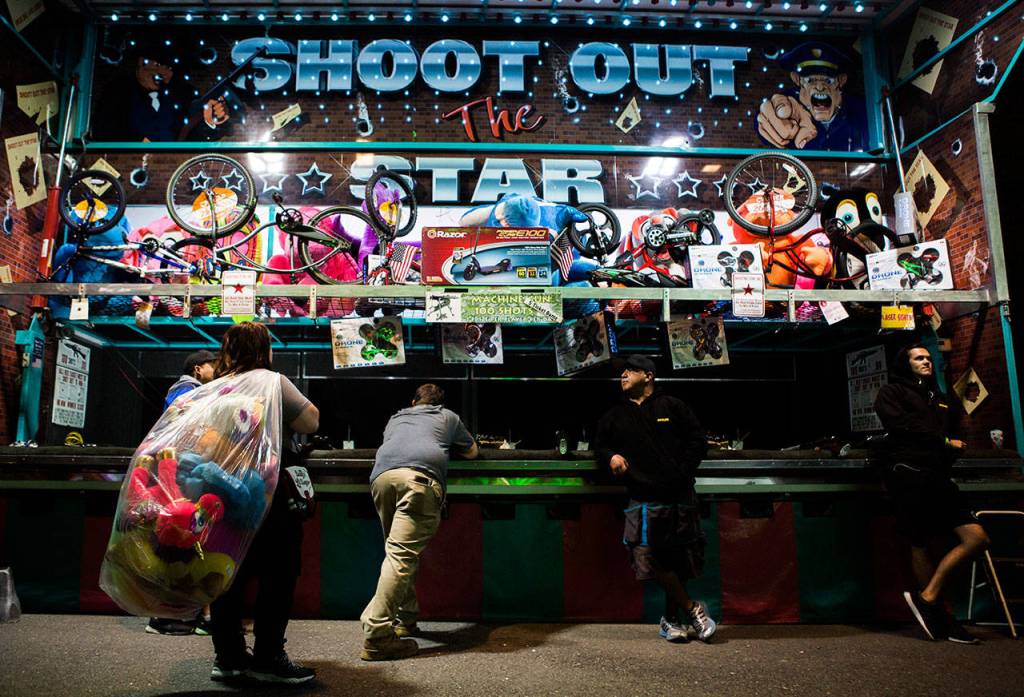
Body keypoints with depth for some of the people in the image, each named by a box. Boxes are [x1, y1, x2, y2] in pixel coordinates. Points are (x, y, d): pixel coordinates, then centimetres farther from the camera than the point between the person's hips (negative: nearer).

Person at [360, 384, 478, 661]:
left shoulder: (397, 417, 38)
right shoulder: (448, 417, 32)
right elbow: (471, 452, 42)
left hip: (382, 475, 4)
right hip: (421, 476, -4)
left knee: (397, 549, 19)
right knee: (402, 554, -11)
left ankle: (405, 619, 23)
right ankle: (377, 636, -18)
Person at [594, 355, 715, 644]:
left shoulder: (672, 406, 5)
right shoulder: (614, 417, 12)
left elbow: (698, 441, 5)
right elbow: (600, 445, 20)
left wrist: (683, 473, -5)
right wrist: (611, 457, -2)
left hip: (680, 498, -1)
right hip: (644, 501, 1)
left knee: (678, 560, 5)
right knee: (654, 559, -12)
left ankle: (671, 619, 21)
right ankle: (692, 609, 5)